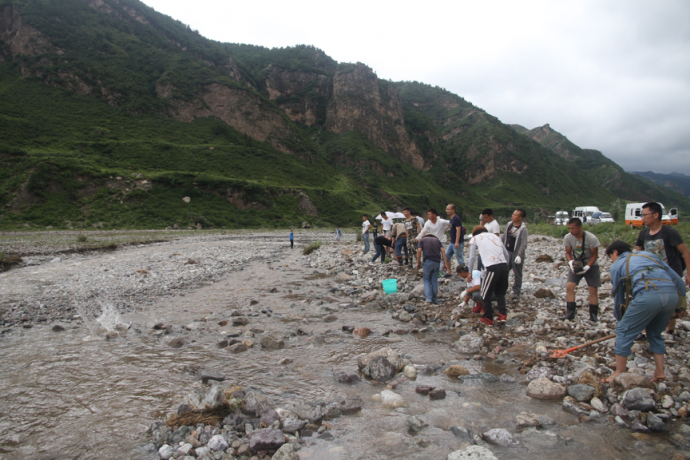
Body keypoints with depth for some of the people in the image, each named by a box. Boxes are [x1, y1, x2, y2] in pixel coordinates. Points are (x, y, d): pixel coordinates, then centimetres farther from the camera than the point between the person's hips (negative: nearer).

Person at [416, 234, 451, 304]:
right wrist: (445, 263, 3)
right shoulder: (437, 240, 22)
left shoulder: (422, 240, 15)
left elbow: (419, 251, -1)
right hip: (437, 262, 2)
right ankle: (435, 300, 16)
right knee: (434, 281, 13)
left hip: (428, 261, -2)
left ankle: (429, 298, 0)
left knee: (426, 280, 13)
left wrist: (418, 263, 3)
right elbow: (442, 251, 8)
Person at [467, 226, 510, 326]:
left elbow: (472, 257, 11)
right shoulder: (495, 236, 24)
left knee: (486, 294, 12)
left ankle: (488, 319, 16)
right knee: (500, 292, 24)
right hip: (504, 265, 5)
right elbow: (506, 254, 19)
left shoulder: (475, 239, 12)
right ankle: (503, 314, 15)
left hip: (492, 268, -5)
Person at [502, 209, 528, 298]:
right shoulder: (509, 225, 7)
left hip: (516, 254, -6)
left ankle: (516, 292, 18)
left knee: (517, 274, 7)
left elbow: (523, 244, -17)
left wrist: (519, 255, -24)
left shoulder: (523, 229, -12)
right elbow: (504, 238, 14)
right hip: (507, 252, 6)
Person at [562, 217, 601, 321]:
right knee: (569, 286, -11)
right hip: (576, 264, 2)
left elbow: (595, 255, -13)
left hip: (591, 265, -2)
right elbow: (568, 253, -4)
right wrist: (571, 262, -24)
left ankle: (593, 315, 14)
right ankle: (570, 313, -3)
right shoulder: (568, 238, -17)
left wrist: (586, 267, -25)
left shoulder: (591, 238, -24)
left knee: (593, 289, -1)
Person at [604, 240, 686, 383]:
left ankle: (619, 374, 11)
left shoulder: (617, 264, 21)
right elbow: (677, 279, 26)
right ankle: (660, 372, 26)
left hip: (648, 295, -5)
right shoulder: (649, 254, 33)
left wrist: (620, 318, 38)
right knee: (655, 333, 26)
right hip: (672, 295, 6)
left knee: (624, 331, 8)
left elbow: (618, 296, 26)